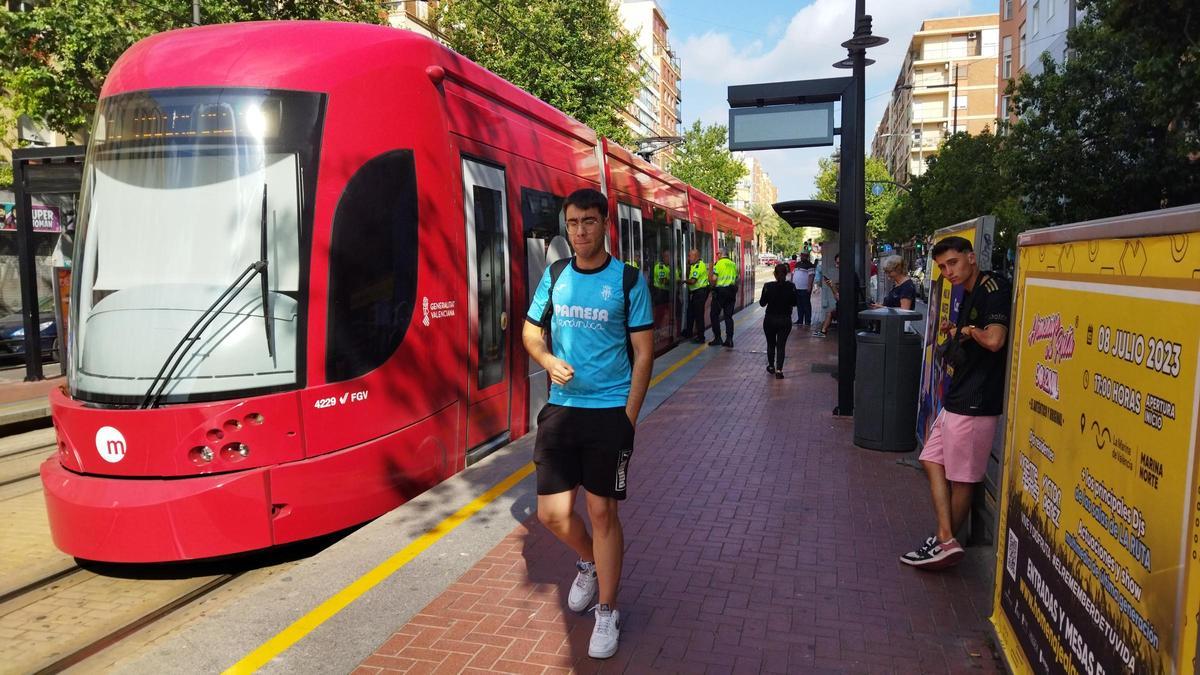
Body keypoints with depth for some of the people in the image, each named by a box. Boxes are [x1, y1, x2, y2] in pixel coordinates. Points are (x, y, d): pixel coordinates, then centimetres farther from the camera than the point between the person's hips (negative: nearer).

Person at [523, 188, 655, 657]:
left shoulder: (628, 280, -5)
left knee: (602, 512, 2)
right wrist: (548, 360, -9)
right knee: (552, 513, 6)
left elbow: (643, 354, -4)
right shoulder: (554, 276, 5)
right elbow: (531, 331, 14)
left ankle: (607, 611, 22)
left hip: (610, 411, -3)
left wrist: (627, 419, -9)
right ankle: (589, 562, 39)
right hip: (560, 408, 4)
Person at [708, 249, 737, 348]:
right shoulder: (733, 264, 10)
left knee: (714, 315, 5)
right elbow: (737, 280, 13)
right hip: (731, 291, 5)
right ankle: (729, 339, 4)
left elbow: (713, 279, -14)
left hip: (720, 291, -5)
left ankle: (717, 338, 2)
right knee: (728, 316, 8)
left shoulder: (718, 263, -7)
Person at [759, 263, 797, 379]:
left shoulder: (768, 286, -14)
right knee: (781, 345, 5)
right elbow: (794, 303, 0)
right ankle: (779, 369, -6)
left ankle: (771, 366, 32)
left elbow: (762, 303, -7)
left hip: (770, 319, 0)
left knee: (771, 344, 19)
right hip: (785, 320, 0)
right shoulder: (791, 286, -9)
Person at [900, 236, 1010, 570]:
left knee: (961, 478, 2)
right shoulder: (968, 295, 14)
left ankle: (945, 542, 14)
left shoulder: (994, 288, -16)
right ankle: (945, 541, 13)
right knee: (932, 461, 10)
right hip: (957, 398, 10)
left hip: (975, 402, -10)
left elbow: (994, 340, -28)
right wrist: (955, 333, 6)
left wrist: (969, 330, -9)